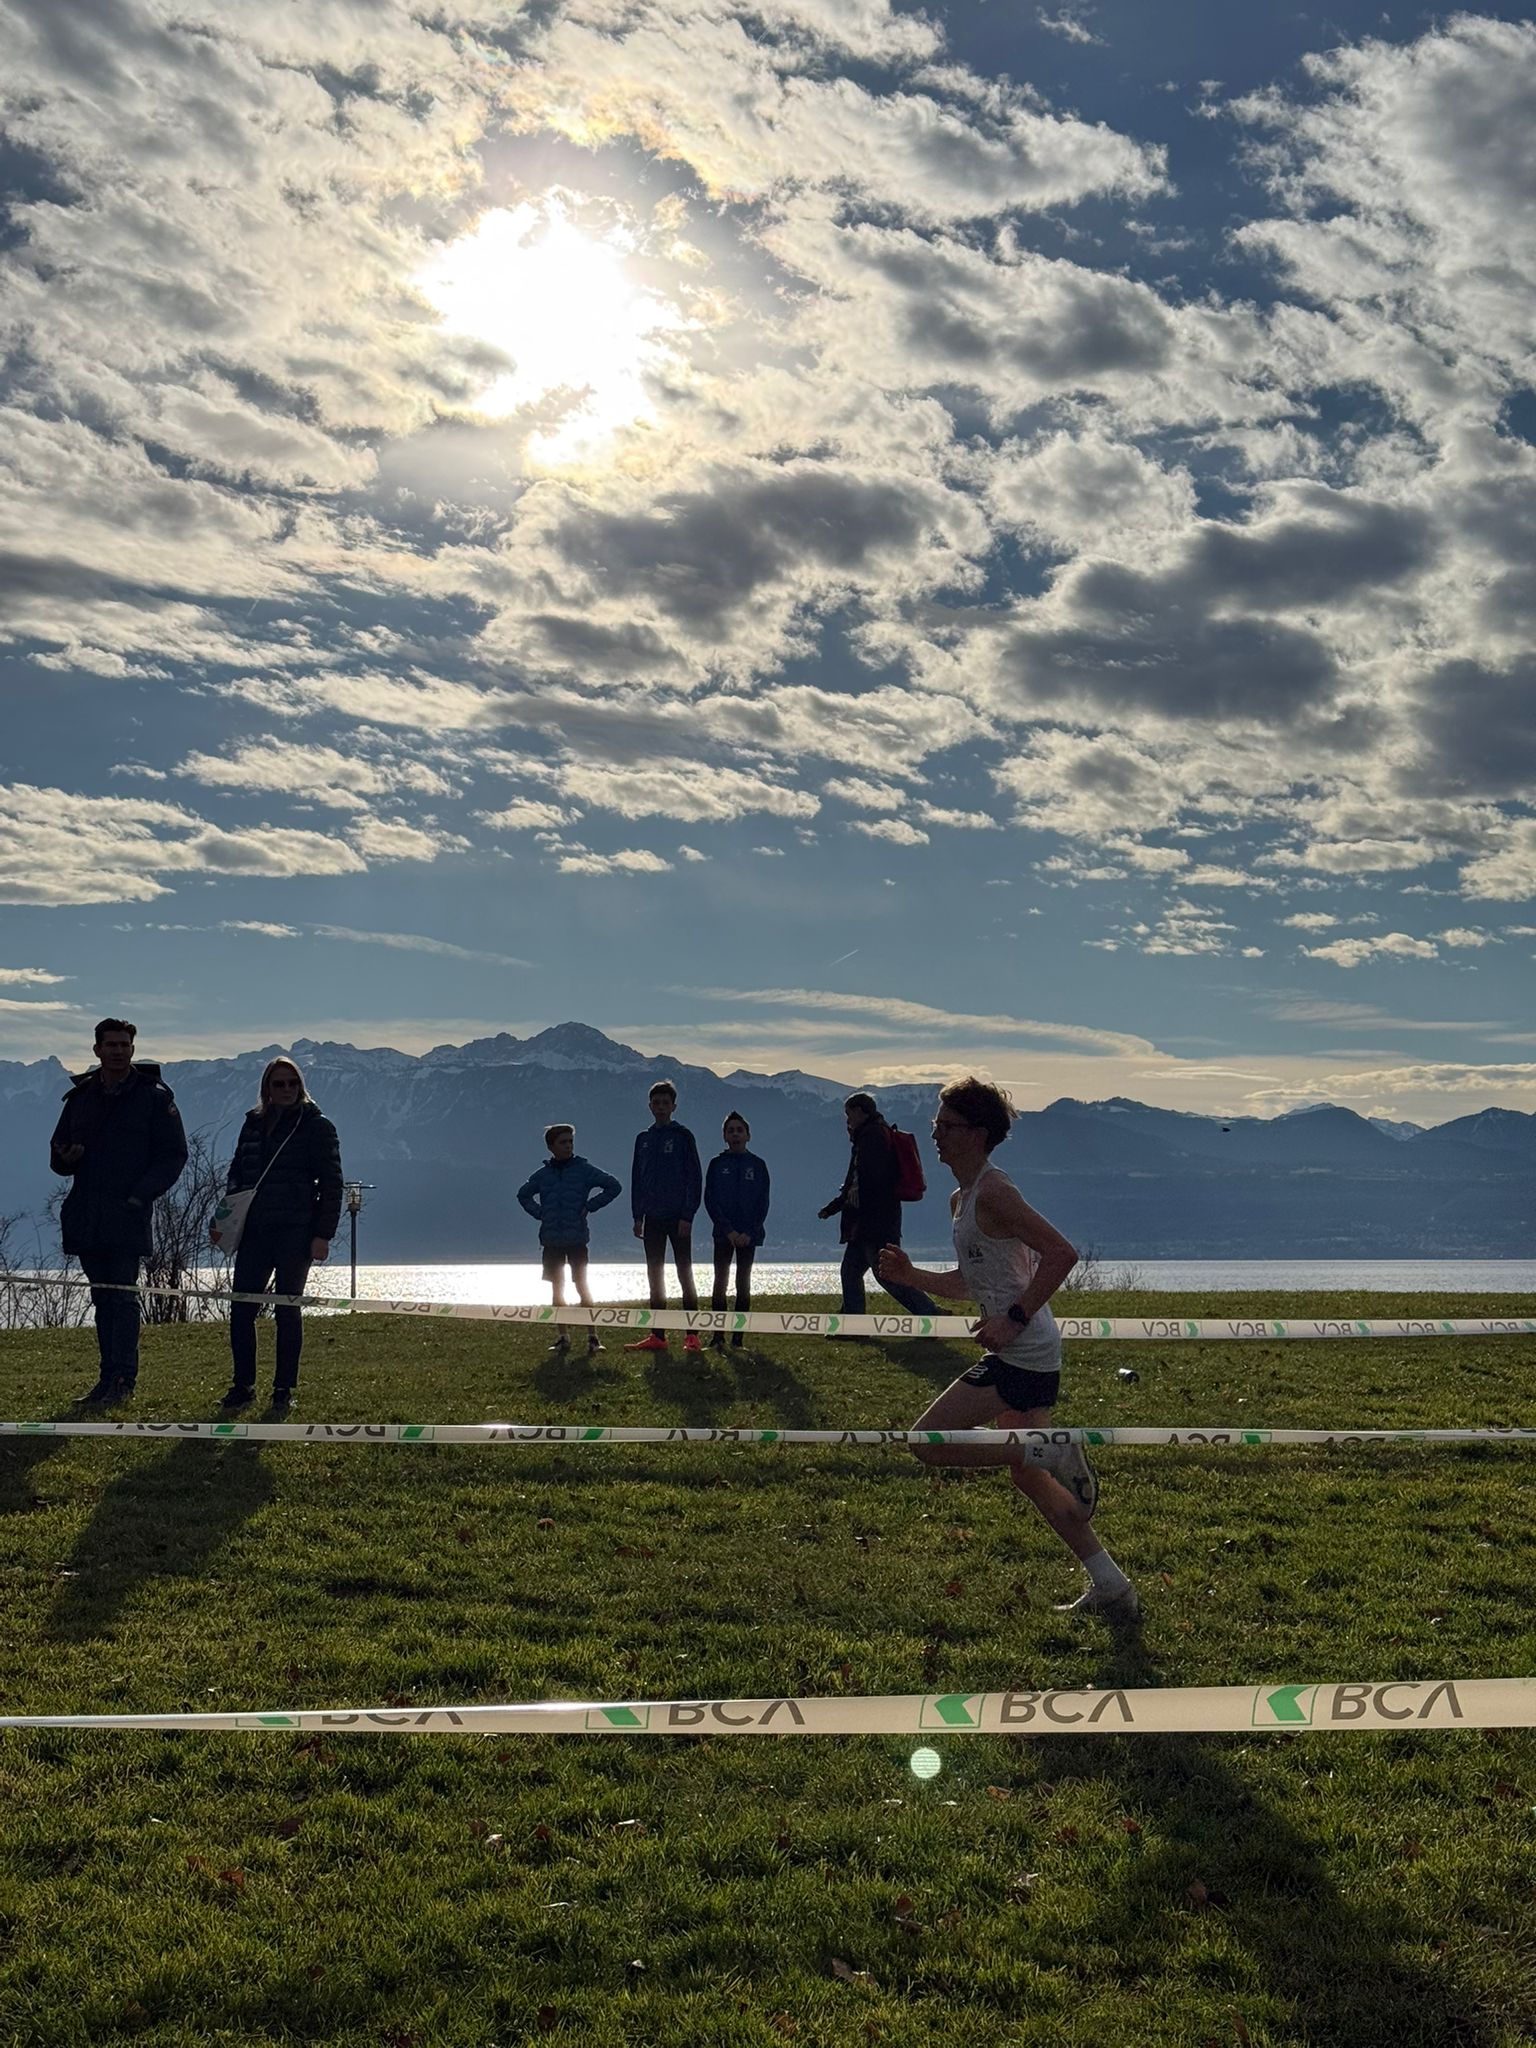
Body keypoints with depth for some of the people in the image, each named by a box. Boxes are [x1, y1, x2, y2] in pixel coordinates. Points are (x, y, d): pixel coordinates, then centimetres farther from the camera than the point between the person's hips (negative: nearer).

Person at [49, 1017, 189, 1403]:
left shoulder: (154, 1096, 2)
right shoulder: (81, 1097, 15)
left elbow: (174, 1155, 0)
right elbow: (58, 1154, 20)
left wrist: (141, 1195, -12)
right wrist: (65, 1158, -5)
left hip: (129, 1216, -5)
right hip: (86, 1218, 5)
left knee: (124, 1295, -9)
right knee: (102, 1298, 8)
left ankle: (124, 1379, -7)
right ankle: (110, 1377, 12)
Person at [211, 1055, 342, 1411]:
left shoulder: (317, 1127, 0)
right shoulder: (253, 1125, 14)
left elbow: (331, 1184, -3)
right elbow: (236, 1175, 20)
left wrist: (323, 1234, -11)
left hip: (296, 1233, -4)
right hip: (254, 1232, 4)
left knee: (288, 1309, 1)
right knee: (241, 1309, -1)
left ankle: (285, 1388, 10)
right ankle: (243, 1385, 9)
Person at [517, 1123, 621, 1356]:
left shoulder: (584, 1169, -2)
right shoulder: (543, 1174, 7)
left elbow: (614, 1187, -2)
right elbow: (523, 1195, 24)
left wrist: (590, 1206, -7)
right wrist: (540, 1213, 8)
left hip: (577, 1239, -4)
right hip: (551, 1241, 4)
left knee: (581, 1286, -5)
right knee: (557, 1288, 7)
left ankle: (592, 1336, -2)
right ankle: (562, 1337, 14)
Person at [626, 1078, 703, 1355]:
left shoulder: (683, 1136, -3)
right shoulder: (643, 1139, 12)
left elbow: (694, 1178, -7)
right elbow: (637, 1179, 14)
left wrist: (688, 1216, -13)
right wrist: (638, 1216, 7)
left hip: (678, 1218, -5)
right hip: (652, 1218, 5)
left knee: (685, 1274, -4)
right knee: (655, 1275, 6)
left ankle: (692, 1336, -1)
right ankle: (657, 1337, 10)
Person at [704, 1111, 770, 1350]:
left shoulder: (757, 1165, 5)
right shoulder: (717, 1164, 4)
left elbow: (763, 1203, 3)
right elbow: (710, 1200, -2)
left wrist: (749, 1233, -9)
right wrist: (728, 1230, -12)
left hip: (748, 1235, 1)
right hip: (722, 1233, -1)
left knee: (743, 1284, 2)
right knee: (720, 1282, -5)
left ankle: (738, 1337, 5)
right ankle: (718, 1336, -4)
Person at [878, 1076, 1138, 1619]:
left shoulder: (992, 1192, -14)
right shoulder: (961, 1200, 16)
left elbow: (1062, 1253, -22)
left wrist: (1013, 1319, -23)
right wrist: (911, 1275, 12)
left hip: (1023, 1351, -10)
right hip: (1020, 1352, 10)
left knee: (929, 1440, -10)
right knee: (1027, 1477, 15)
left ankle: (1053, 1453, -6)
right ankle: (1112, 1590, 20)